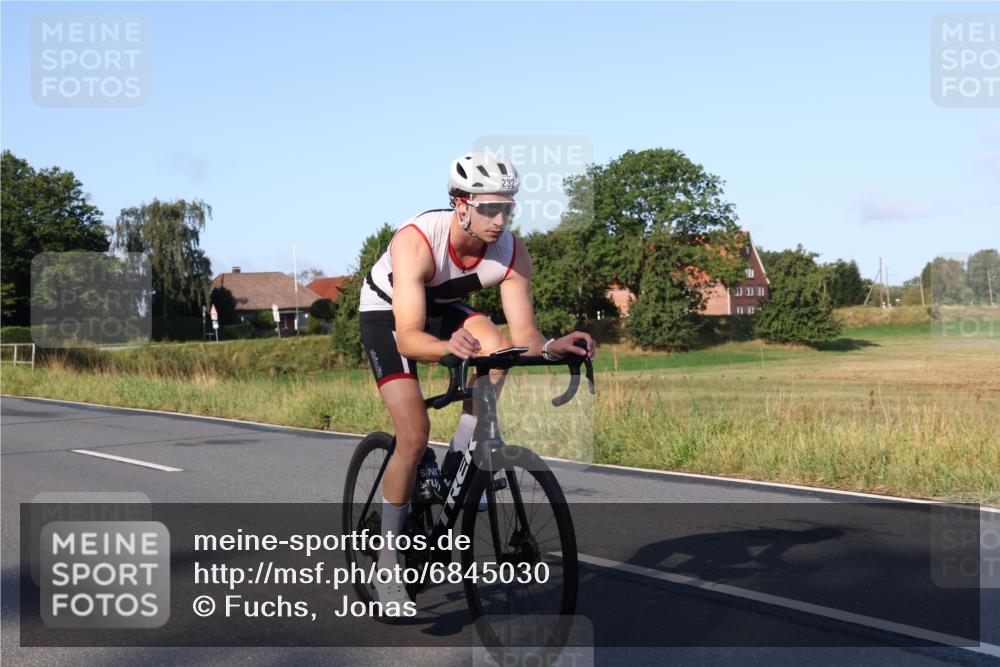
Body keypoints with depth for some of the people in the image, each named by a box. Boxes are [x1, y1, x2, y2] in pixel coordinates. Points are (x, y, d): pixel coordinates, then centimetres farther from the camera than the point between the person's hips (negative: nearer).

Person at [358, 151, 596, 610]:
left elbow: (523, 335, -25)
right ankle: (388, 554, 1)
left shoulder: (512, 252, -25)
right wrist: (447, 347, -64)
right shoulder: (415, 242, -37)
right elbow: (408, 338, -44)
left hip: (443, 309, 4)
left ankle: (457, 462, -9)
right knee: (414, 435, -17)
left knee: (494, 344, -29)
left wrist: (551, 346, -47)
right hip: (388, 312, -4)